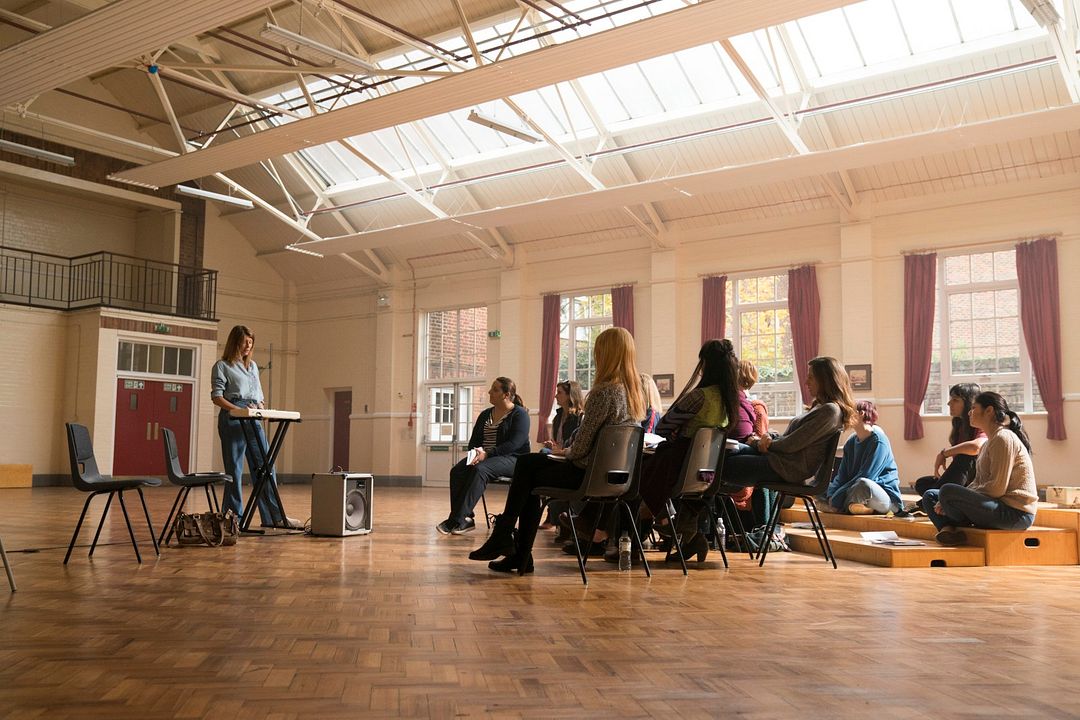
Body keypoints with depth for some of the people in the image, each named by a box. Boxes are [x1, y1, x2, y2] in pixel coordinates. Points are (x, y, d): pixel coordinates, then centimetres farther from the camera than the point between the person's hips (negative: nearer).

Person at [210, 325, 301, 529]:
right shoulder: (222, 366, 3)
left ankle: (274, 516, 4)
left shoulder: (253, 366, 22)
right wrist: (238, 409, -18)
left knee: (266, 466, 2)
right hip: (232, 420, -6)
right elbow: (216, 397, -5)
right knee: (234, 469, -4)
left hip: (253, 420, 6)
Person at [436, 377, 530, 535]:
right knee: (456, 471, -21)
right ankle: (466, 519, -28)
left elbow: (515, 443, -15)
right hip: (482, 456, 7)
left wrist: (487, 453, -23)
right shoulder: (485, 414, 19)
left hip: (511, 458, -7)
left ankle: (457, 519, -36)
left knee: (479, 470, -35)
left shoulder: (519, 414, -3)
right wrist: (475, 451, -6)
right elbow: (474, 440, 19)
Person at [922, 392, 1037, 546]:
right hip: (999, 506, 10)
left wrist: (948, 500, -14)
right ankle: (948, 528, -17)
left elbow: (997, 488, -20)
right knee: (930, 495, 11)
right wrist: (946, 502, -4)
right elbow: (978, 483, 13)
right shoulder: (988, 443, 18)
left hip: (1015, 512, -10)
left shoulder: (1003, 438, -14)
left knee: (947, 491, -27)